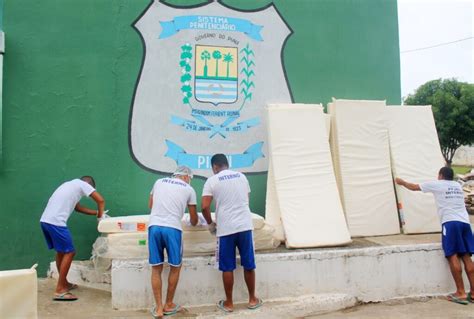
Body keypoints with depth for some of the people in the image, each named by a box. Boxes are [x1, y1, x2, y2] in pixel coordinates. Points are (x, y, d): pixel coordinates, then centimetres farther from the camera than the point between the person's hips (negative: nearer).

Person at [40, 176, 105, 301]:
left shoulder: (71, 185, 27)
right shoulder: (82, 184, 2)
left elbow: (78, 207, 33)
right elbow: (101, 200, -4)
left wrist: (96, 212, 29)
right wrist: (100, 216, 11)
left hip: (45, 220, 9)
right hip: (56, 222, -9)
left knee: (61, 252, 21)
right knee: (69, 252, -3)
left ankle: (64, 283, 33)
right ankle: (59, 291, -3)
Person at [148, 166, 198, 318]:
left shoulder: (159, 182, 18)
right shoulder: (189, 189, 12)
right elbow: (194, 220, 18)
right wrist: (193, 223, 41)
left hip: (154, 226, 3)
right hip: (172, 228, -3)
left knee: (156, 269, 10)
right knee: (175, 267, 15)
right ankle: (168, 305, 24)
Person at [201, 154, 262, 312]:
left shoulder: (212, 181, -2)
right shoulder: (242, 177, 11)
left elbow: (205, 207, -9)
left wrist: (211, 224, 7)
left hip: (225, 228, -3)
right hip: (245, 225, 4)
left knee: (227, 268, 8)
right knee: (249, 265, 12)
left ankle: (228, 303, 18)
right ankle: (252, 299, 24)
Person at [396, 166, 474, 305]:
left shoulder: (436, 184, 8)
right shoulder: (457, 185, 24)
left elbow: (414, 187, 19)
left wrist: (402, 182, 38)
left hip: (451, 222, -6)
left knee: (453, 256, -6)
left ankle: (461, 293, -7)